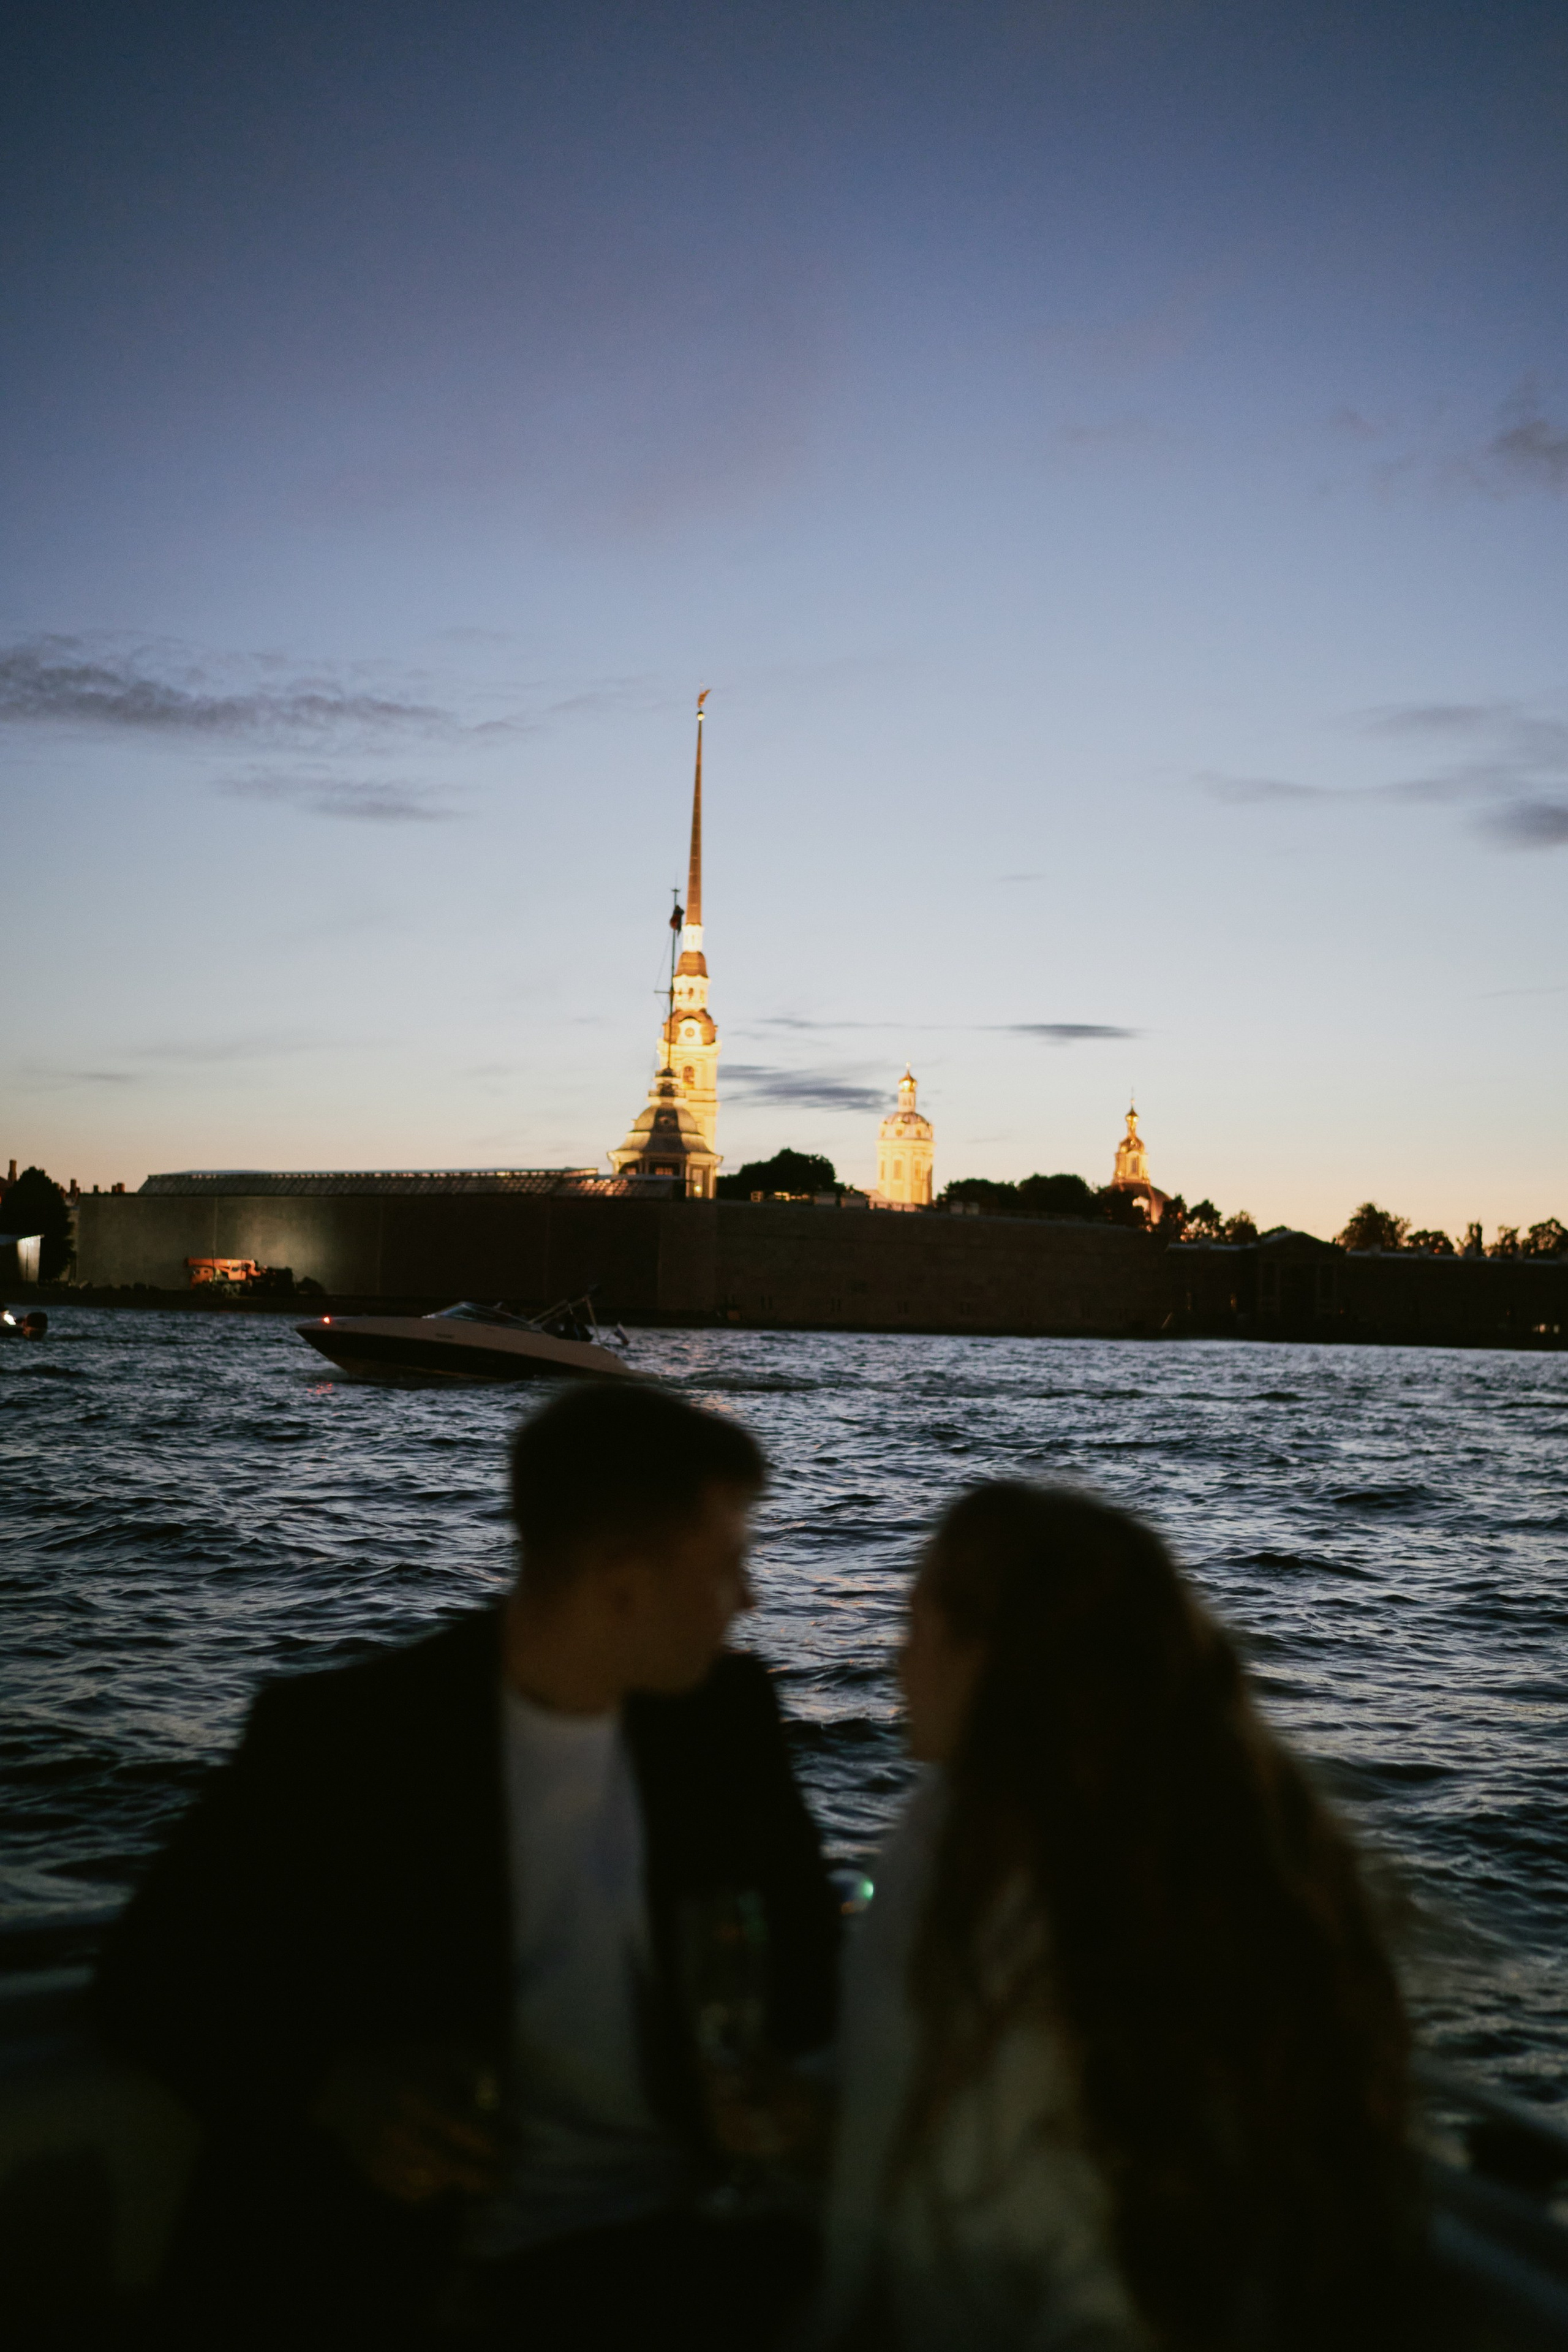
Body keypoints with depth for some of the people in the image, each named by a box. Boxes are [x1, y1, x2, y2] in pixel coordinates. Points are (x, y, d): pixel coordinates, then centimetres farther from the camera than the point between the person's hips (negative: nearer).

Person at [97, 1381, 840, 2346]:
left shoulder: (726, 1713, 5)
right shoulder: (340, 1736, -7)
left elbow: (805, 1928, 17)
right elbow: (157, 1973, 0)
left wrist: (776, 2056, -6)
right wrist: (332, 2087, -19)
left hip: (693, 2229, 3)